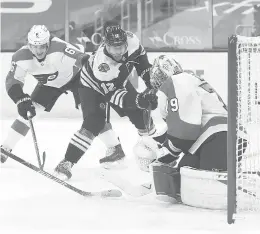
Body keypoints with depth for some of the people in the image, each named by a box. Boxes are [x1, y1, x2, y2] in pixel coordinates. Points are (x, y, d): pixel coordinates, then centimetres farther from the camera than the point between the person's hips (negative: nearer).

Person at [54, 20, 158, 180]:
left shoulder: (131, 40, -29)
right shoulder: (101, 63, -43)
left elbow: (140, 57, -5)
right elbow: (111, 94, -40)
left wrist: (151, 80, -11)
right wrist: (135, 100, -53)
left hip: (118, 82, 6)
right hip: (93, 85, -6)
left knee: (139, 111, 2)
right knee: (94, 122, -24)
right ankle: (68, 162, -22)